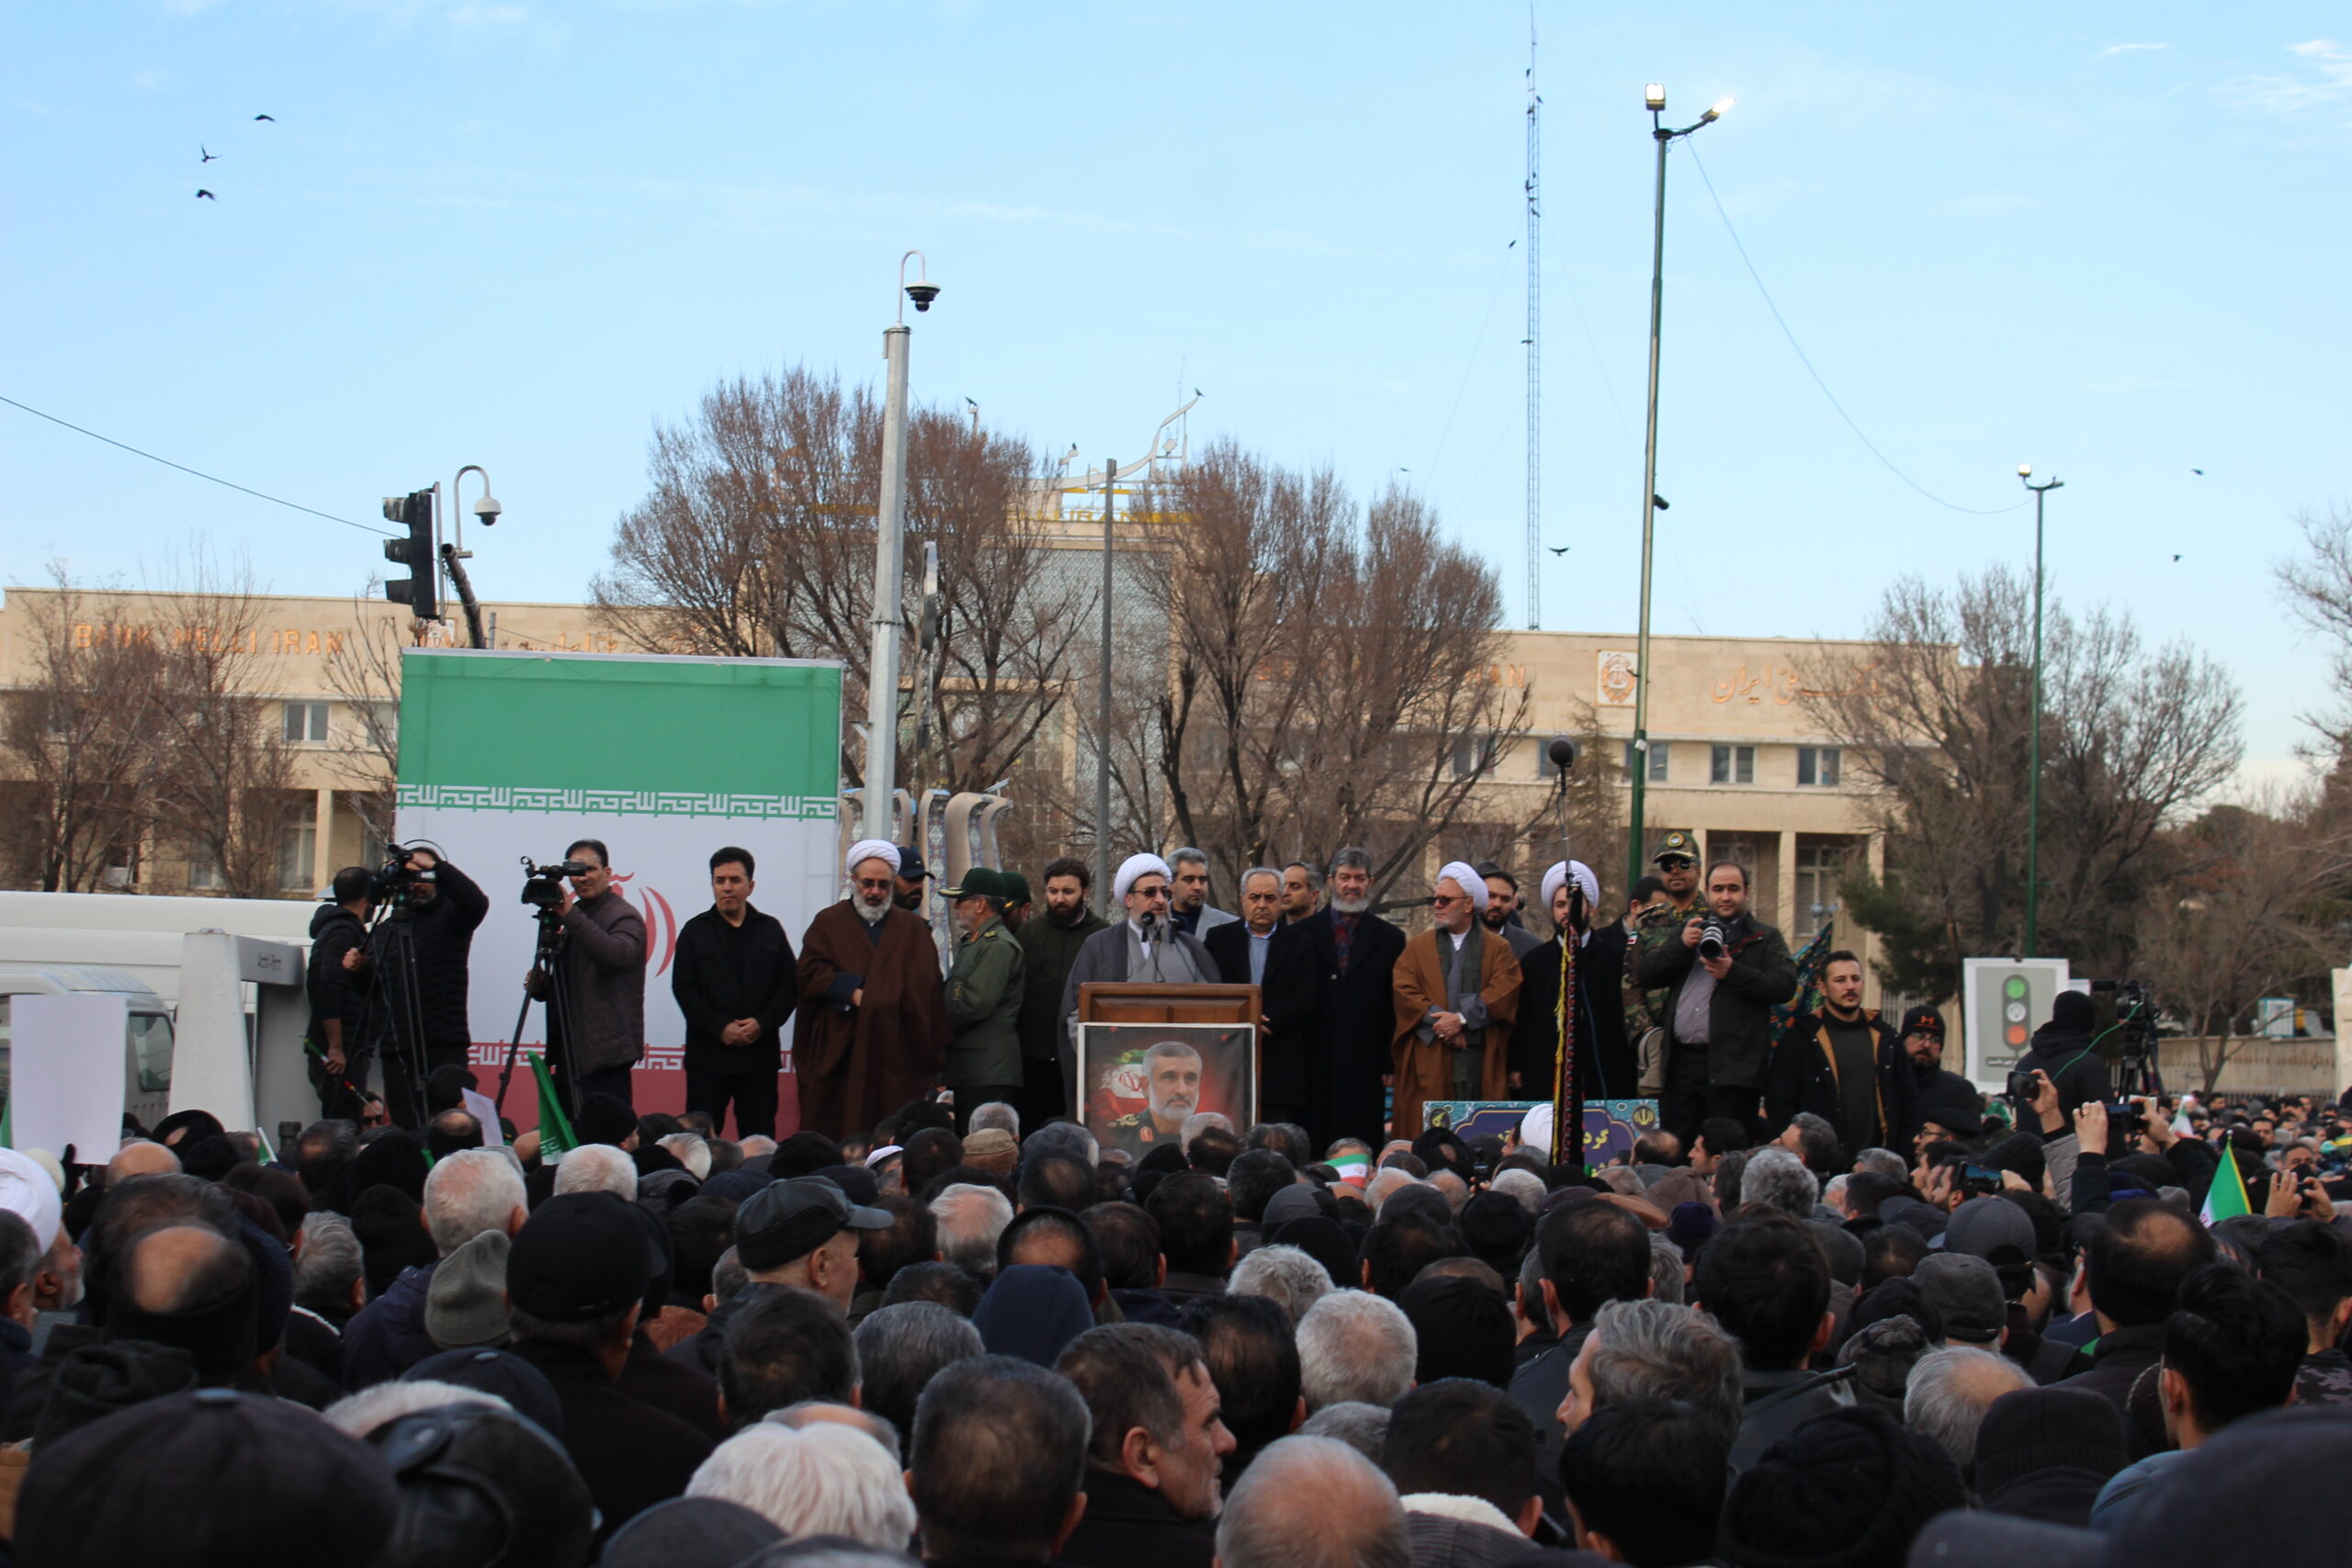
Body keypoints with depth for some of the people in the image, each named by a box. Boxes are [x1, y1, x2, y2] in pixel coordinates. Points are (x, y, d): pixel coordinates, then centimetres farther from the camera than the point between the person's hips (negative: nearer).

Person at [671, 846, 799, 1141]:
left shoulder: (770, 929, 10)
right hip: (708, 1053, -1)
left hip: (760, 1051, 2)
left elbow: (790, 984, 4)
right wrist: (720, 1027, -13)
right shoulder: (695, 931, 5)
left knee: (759, 1135, 5)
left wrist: (763, 1023, -11)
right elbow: (684, 989, -2)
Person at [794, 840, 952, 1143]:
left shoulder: (914, 929, 15)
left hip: (896, 1057, 1)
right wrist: (852, 992, -14)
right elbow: (810, 973, -1)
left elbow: (925, 984, 6)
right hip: (839, 1051, -1)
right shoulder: (828, 923, 12)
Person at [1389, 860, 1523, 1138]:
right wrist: (1441, 1023, -12)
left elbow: (1504, 992, -4)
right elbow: (1405, 993, 1)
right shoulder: (1416, 948, 15)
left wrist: (1462, 1018, -14)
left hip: (1481, 1064, -1)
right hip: (1429, 1066, 1)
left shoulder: (1498, 948, 12)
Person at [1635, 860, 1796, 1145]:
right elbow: (1648, 974, 10)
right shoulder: (1691, 930, 21)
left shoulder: (1765, 939, 10)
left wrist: (1733, 972, -16)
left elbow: (1784, 985, -7)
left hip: (1732, 1067, -4)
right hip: (1681, 1062, 4)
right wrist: (1682, 945, -5)